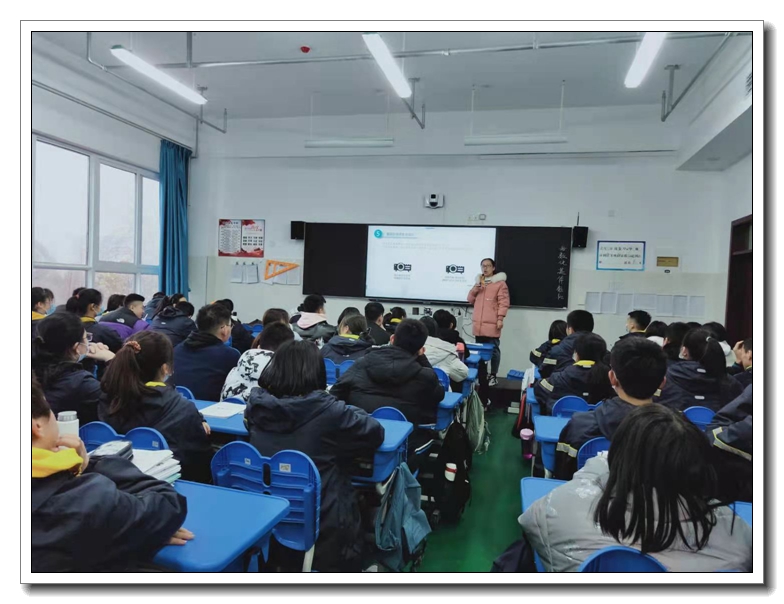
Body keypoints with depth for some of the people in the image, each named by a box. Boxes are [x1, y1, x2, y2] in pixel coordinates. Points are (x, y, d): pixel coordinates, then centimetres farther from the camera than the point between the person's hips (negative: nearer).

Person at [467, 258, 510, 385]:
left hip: (492, 324, -5)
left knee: (493, 350, -3)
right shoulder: (479, 281, 19)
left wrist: (500, 319, -14)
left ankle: (493, 375, 5)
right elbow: (470, 300, 16)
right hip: (478, 324, 5)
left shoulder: (500, 283, -1)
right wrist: (477, 285, 2)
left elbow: (503, 303, -7)